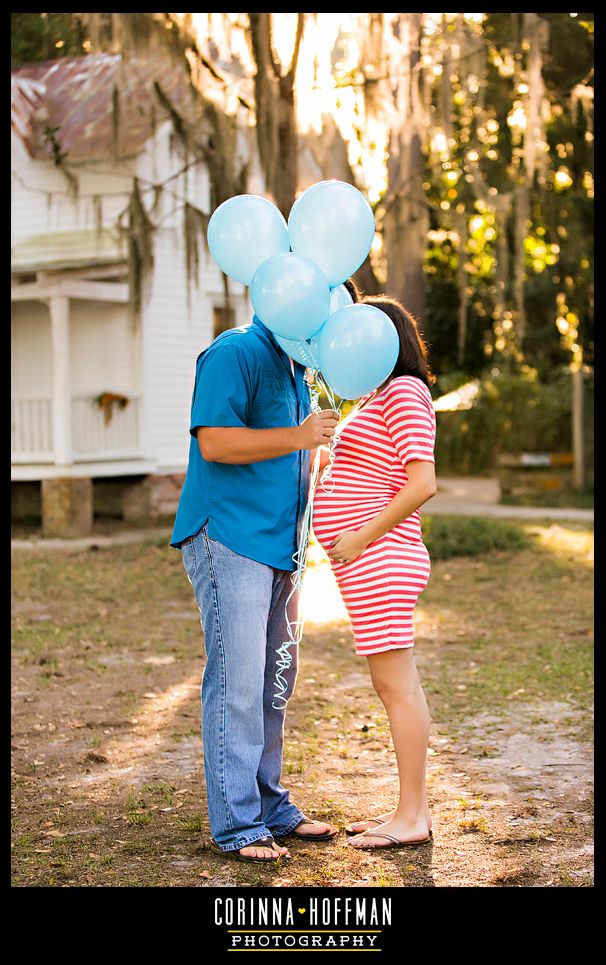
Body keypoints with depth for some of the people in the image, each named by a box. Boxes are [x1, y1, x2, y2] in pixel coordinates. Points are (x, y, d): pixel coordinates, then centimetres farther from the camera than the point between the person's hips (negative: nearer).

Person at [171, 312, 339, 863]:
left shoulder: (293, 367, 20)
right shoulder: (236, 353, -10)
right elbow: (214, 442, -20)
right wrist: (299, 437, -18)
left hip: (277, 545, 10)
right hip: (229, 542, -9)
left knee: (273, 685, 13)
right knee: (237, 684, -8)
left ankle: (270, 807, 22)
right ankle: (236, 826, -3)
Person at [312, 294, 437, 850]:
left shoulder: (403, 394, -11)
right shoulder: (380, 399, 20)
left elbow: (423, 483, -20)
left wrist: (361, 538, -18)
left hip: (378, 561, -10)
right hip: (372, 567, 10)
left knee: (397, 684, -6)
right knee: (397, 685, 11)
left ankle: (412, 816, 0)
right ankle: (413, 808, 18)